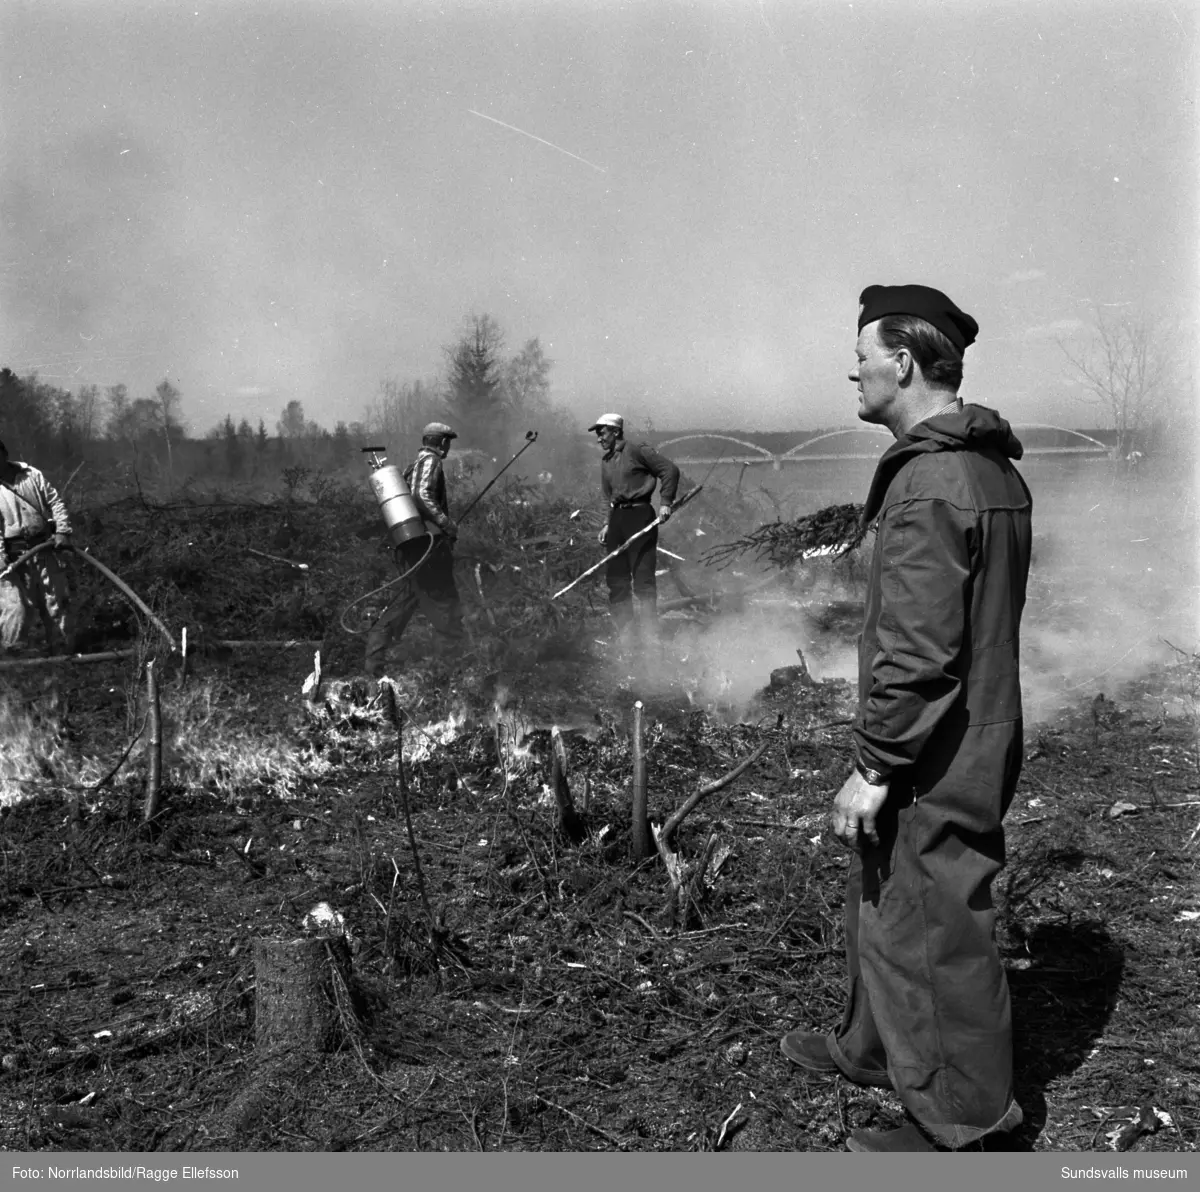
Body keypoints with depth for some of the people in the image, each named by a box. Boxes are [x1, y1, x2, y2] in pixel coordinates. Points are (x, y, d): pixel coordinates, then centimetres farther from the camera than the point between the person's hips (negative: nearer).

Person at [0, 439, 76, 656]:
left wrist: (62, 531, -6)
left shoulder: (31, 474, 3)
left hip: (45, 547, 3)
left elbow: (56, 502, 6)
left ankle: (64, 652, 22)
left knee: (57, 602, 9)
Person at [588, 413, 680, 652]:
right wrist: (607, 525, 13)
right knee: (616, 580, 4)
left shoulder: (637, 451, -1)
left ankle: (649, 636, -5)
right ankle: (626, 637, 10)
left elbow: (670, 470, -5)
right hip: (617, 518, 8)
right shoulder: (605, 462, 20)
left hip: (640, 516, -7)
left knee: (643, 579, -9)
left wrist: (665, 503, -12)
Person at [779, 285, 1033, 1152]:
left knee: (934, 932, 5)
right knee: (882, 901, 24)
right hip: (979, 742, 10)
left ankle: (963, 1121, 23)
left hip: (934, 765, -10)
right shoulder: (995, 470, 9)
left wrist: (875, 765, -18)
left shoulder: (929, 485, -23)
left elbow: (916, 651, -26)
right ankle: (873, 1050, 43)